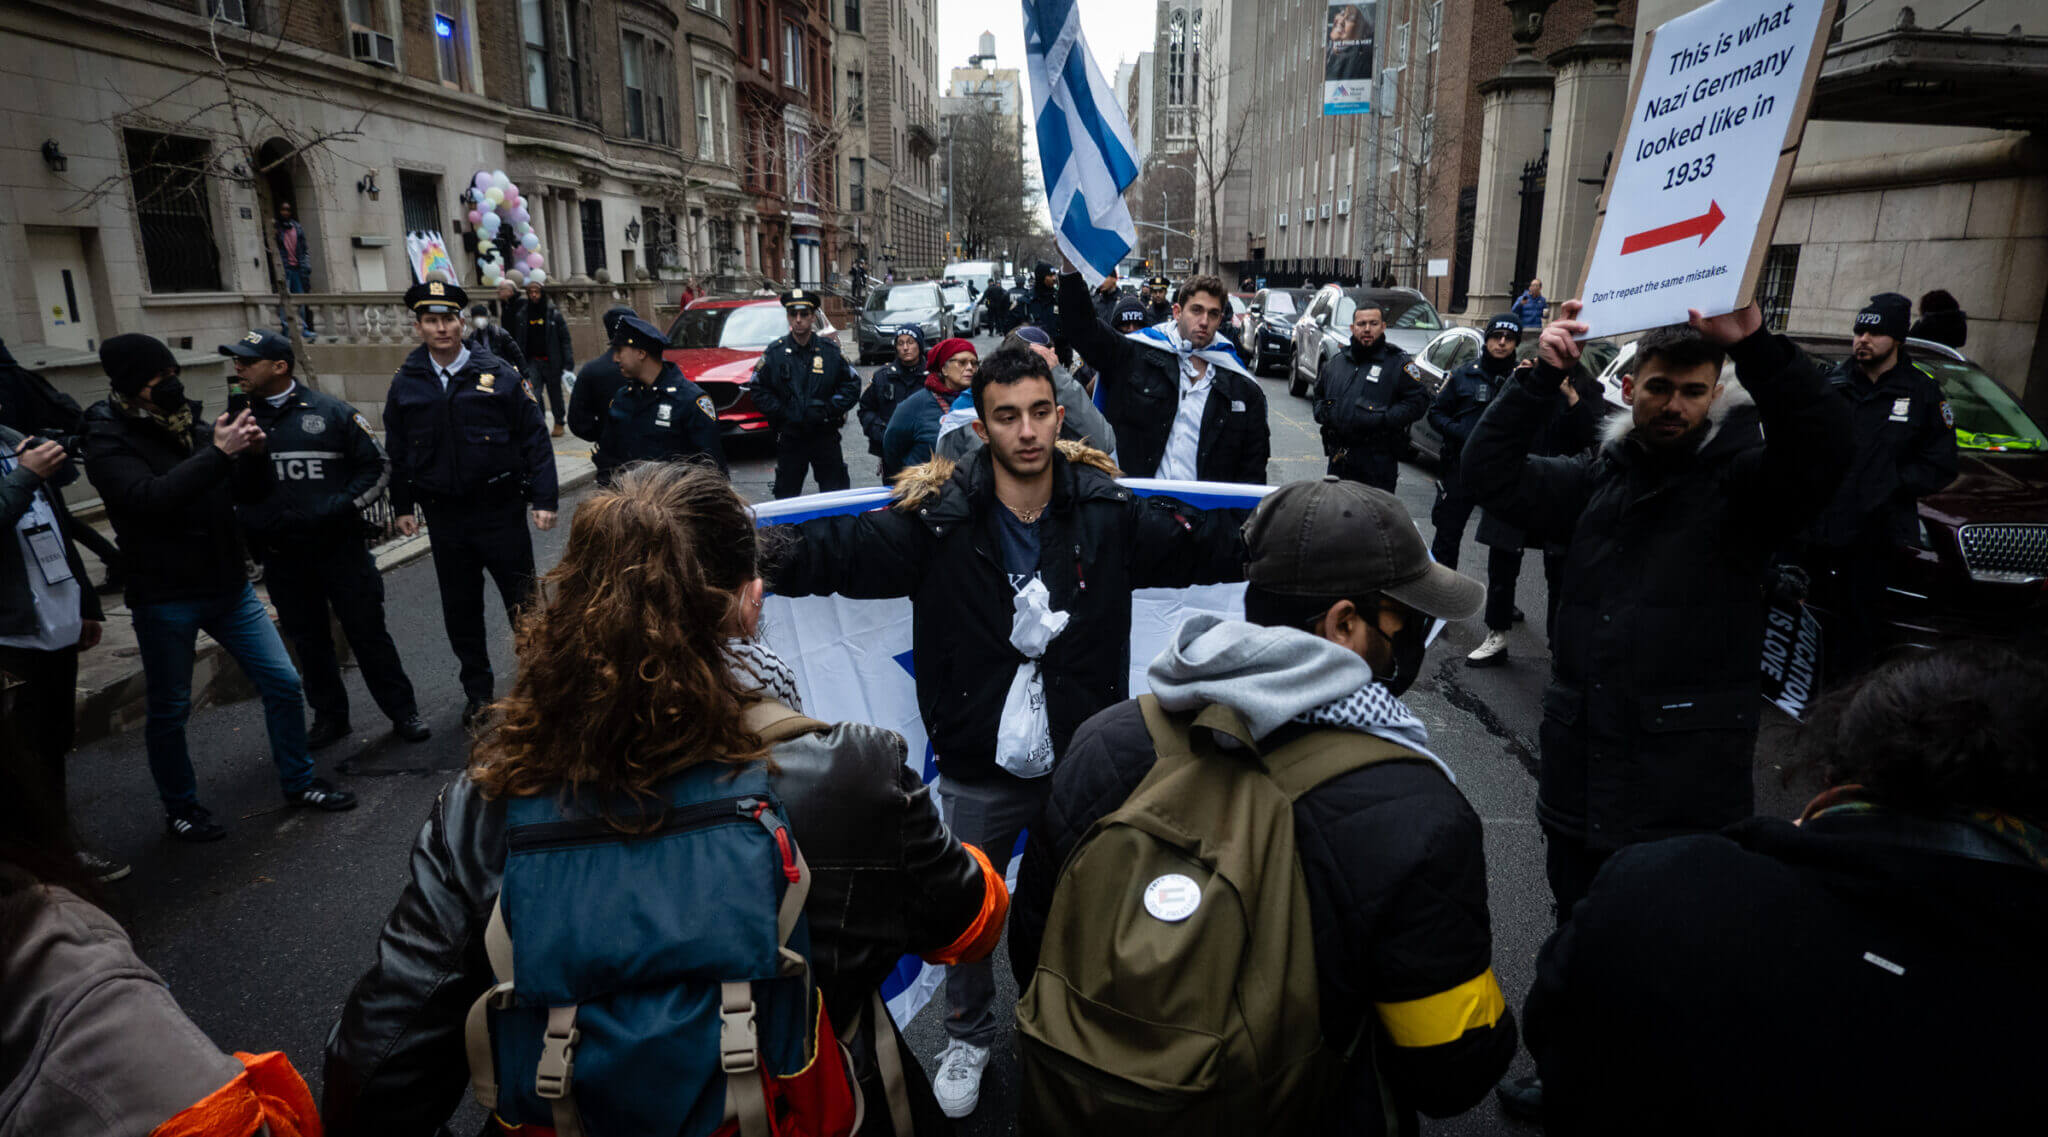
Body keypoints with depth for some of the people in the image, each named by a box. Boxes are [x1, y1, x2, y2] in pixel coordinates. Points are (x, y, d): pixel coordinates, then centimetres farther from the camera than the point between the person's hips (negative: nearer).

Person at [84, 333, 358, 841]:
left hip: (229, 587, 5)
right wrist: (219, 453, -30)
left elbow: (251, 493, 5)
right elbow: (150, 497, -27)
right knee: (169, 710, 9)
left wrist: (253, 452, -14)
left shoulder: (193, 425, 4)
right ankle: (180, 808, 27)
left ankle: (299, 783, 23)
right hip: (164, 598, -4)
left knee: (283, 684, 6)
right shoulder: (108, 440, -10)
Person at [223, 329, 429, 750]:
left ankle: (403, 712, 14)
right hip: (282, 560, 3)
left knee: (368, 633, 3)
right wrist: (250, 521, -1)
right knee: (309, 641, 13)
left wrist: (343, 507, -11)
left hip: (340, 547, -3)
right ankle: (330, 717, 27)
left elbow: (377, 466, 1)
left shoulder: (331, 412, -3)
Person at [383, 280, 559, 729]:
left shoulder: (498, 374, -3)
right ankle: (477, 690, 27)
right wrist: (403, 506, 12)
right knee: (460, 609, 12)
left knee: (523, 601, 3)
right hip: (444, 515, 3)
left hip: (500, 510, -3)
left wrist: (543, 499, -8)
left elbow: (535, 438, -3)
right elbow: (397, 451, 13)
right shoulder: (406, 383, 5)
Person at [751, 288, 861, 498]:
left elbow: (852, 385, 5)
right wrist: (782, 413, -9)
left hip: (825, 435, 0)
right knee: (786, 496, 7)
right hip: (789, 438, 0)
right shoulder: (775, 352, 2)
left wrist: (829, 409, -8)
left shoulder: (830, 350, 3)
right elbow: (759, 390, 3)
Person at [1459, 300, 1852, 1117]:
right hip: (1579, 766, 5)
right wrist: (1541, 375, -10)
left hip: (1684, 784, -5)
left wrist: (1755, 344, -35)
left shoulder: (1743, 480, -3)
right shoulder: (1599, 477, 9)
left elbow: (1823, 448, -24)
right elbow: (1490, 471, 0)